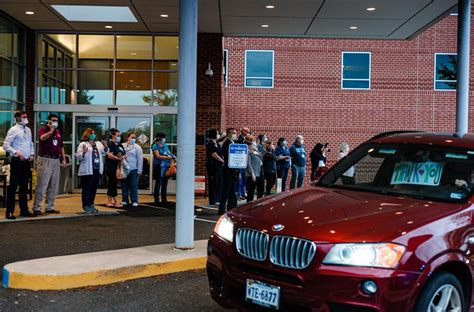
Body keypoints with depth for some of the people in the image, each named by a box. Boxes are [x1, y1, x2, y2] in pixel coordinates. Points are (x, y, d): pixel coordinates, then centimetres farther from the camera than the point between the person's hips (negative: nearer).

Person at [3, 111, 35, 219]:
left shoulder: (28, 130, 13)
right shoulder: (13, 130, -7)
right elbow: (6, 145, -12)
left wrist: (31, 154, 7)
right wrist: (17, 153, -21)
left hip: (26, 161, 7)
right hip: (17, 161, -7)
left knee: (24, 186, 13)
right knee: (13, 186, -2)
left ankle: (24, 210, 22)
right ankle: (9, 211, 4)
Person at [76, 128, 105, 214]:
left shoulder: (98, 143, 14)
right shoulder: (83, 144, -5)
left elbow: (103, 153, 20)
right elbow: (78, 157, -11)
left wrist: (105, 148, 0)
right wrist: (84, 152, -29)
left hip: (97, 170, 6)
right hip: (87, 171, -6)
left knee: (94, 188, 12)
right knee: (86, 189, 0)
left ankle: (91, 204, 22)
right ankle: (85, 206, 6)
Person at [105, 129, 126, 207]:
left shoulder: (120, 145, 14)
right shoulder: (111, 144, -10)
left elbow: (124, 154, 19)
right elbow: (110, 155, -20)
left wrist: (123, 157, -3)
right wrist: (119, 158, -19)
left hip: (116, 167, 8)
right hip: (110, 167, -8)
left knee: (111, 184, 12)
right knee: (113, 184, -6)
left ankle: (109, 201, 18)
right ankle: (116, 202, -5)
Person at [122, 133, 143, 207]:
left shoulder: (137, 147, -1)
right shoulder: (122, 146, 7)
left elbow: (140, 159, -4)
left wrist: (139, 170, -8)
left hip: (133, 169, -3)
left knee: (133, 186, -2)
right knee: (124, 185, 8)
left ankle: (134, 201, 5)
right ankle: (124, 200, 18)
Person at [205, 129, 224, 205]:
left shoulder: (217, 144, 17)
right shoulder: (210, 144, -10)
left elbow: (221, 154, 20)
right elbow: (214, 155, -17)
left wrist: (223, 160, 2)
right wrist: (222, 160, -9)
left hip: (219, 165, 9)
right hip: (212, 165, -9)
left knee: (219, 182, 11)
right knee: (213, 183, -5)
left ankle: (218, 199, 18)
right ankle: (212, 201, 0)